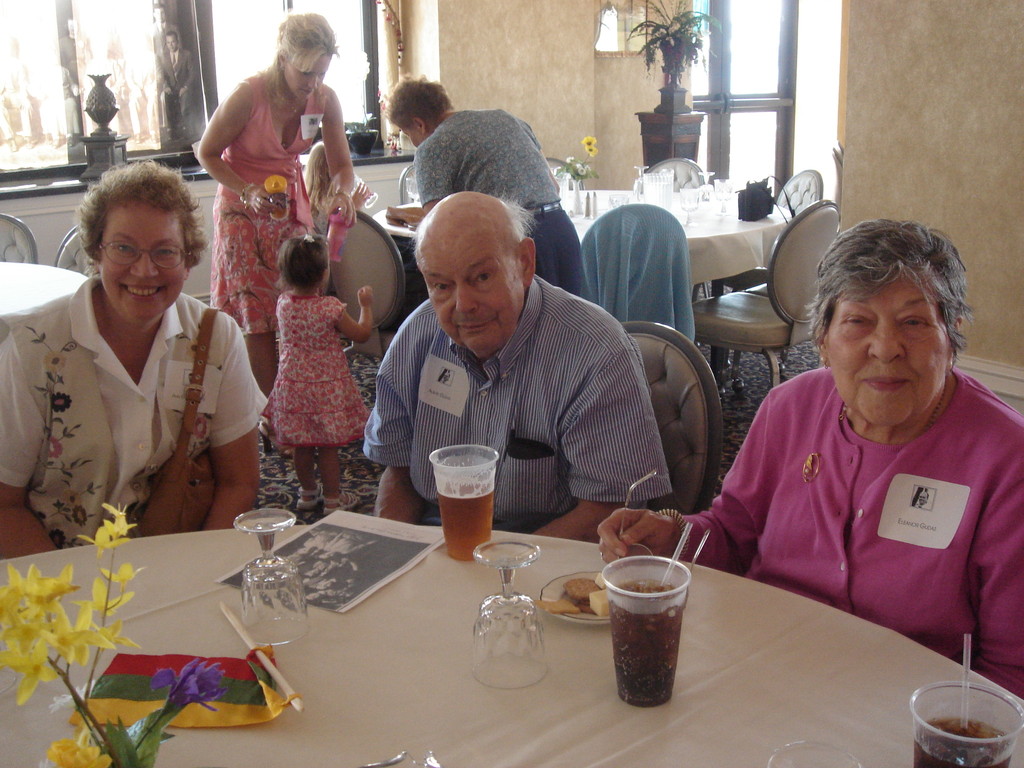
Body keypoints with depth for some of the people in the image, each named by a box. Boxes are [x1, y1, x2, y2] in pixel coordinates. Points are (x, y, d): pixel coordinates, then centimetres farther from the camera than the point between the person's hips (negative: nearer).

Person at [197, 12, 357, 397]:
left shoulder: (324, 99, -10)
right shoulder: (247, 96, -22)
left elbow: (341, 166, -2)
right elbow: (207, 153, -10)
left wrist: (342, 193, -25)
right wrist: (248, 192, -23)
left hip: (292, 206, 4)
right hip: (243, 210, -4)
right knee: (258, 321, -5)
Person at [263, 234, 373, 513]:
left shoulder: (283, 304, -6)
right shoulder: (330, 308, -20)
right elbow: (361, 334, -8)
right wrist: (366, 305, 6)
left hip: (293, 387, 5)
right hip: (327, 389, -5)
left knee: (302, 446, 17)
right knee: (328, 448, 6)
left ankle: (308, 492, 33)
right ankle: (332, 498, 17)